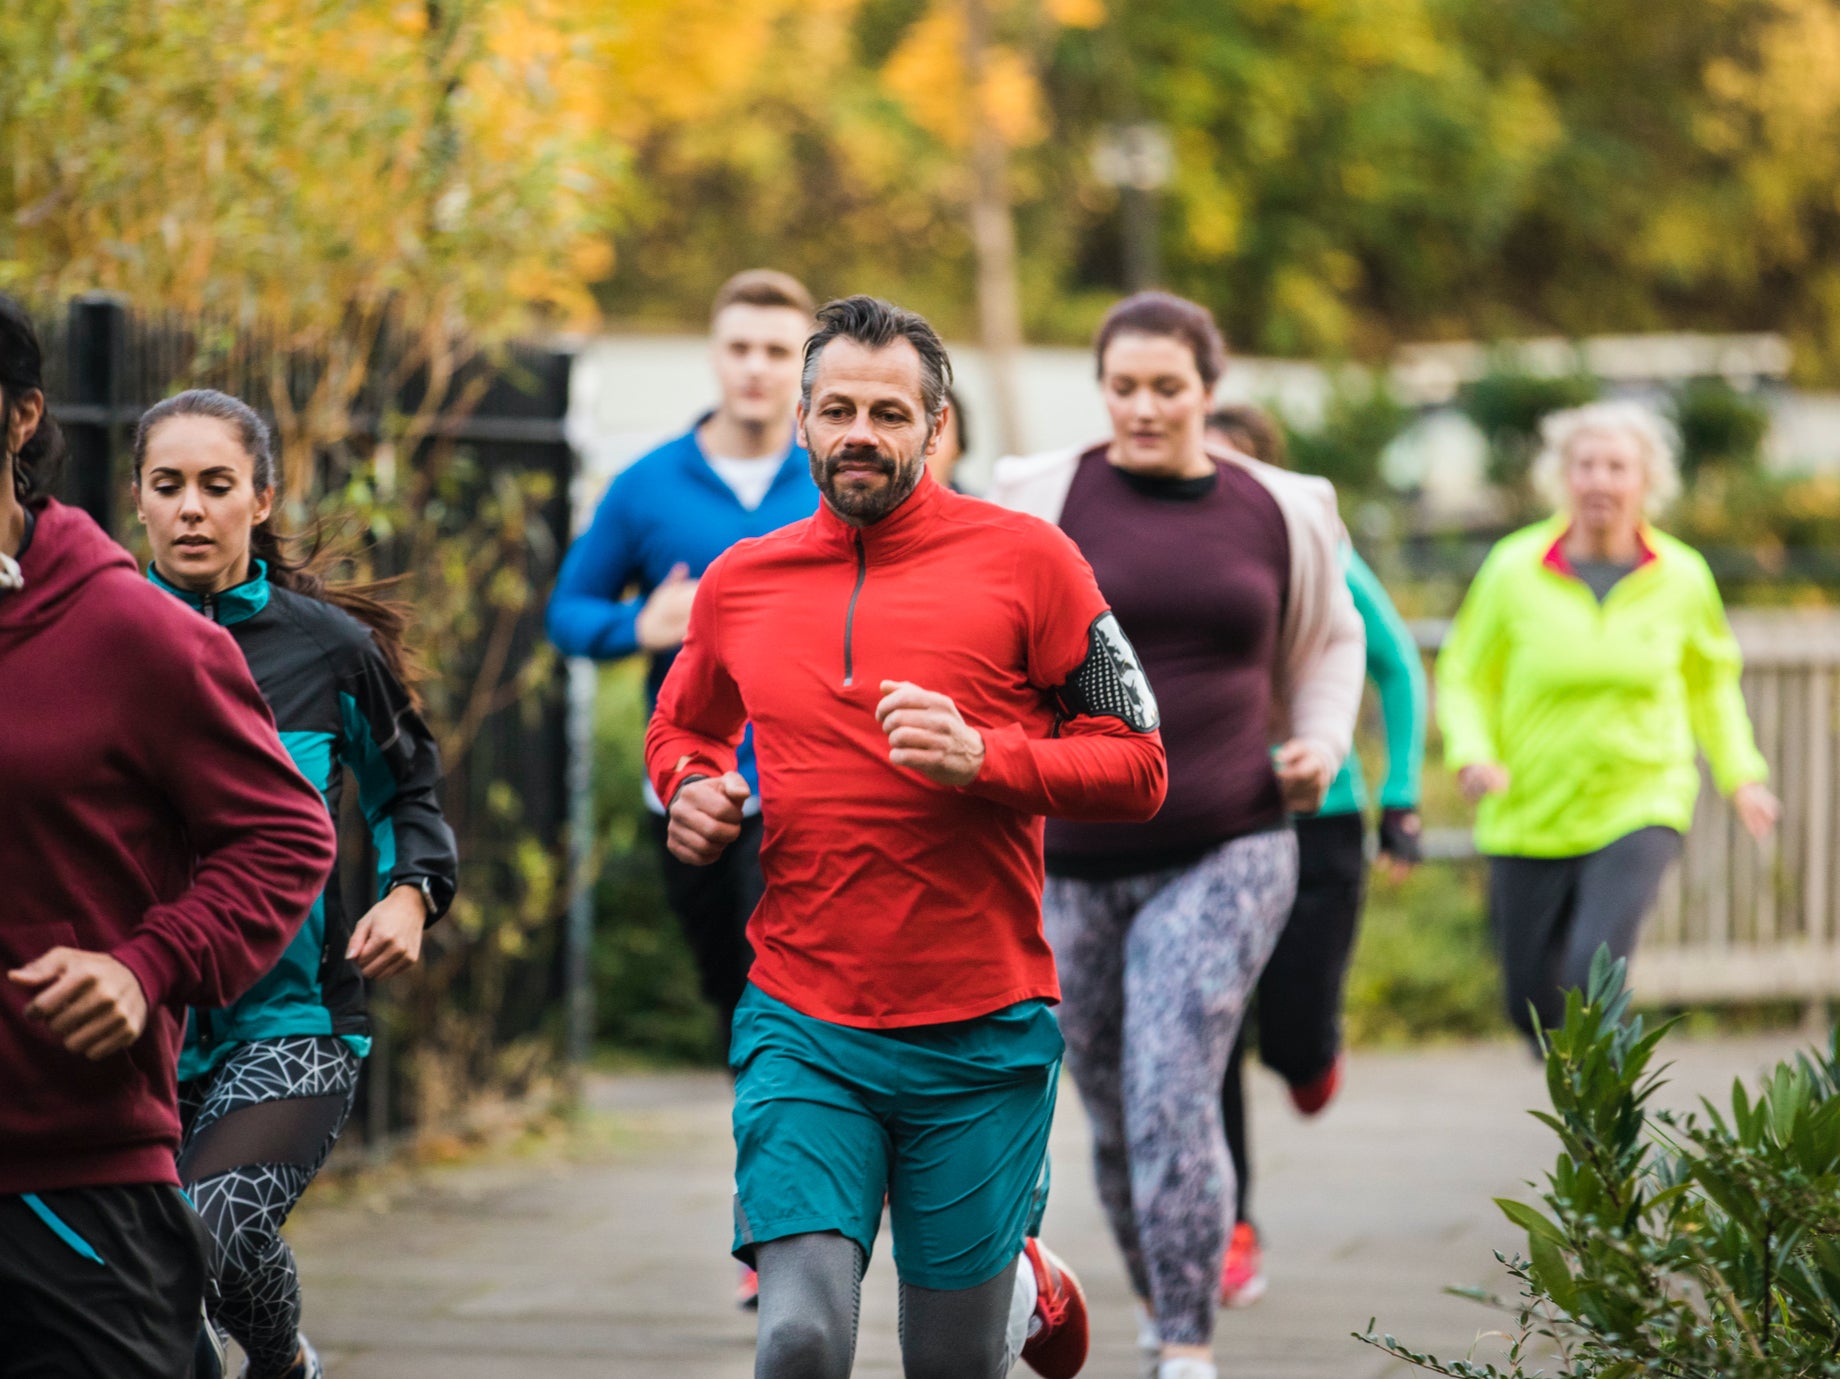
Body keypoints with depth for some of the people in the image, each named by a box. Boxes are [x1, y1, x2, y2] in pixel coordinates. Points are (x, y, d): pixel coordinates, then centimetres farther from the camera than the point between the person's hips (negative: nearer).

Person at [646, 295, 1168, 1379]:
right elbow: (681, 727, 28)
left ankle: (1025, 1285, 43)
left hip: (982, 1040, -2)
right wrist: (691, 788, 5)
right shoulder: (742, 582, 8)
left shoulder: (1023, 559, -2)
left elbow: (1138, 767, -2)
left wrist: (982, 758, -18)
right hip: (802, 1032, 2)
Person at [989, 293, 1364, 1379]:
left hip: (1224, 856, -1)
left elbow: (1328, 642, 21)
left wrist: (1323, 743, 4)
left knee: (1173, 1102, -16)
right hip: (1070, 860, 1)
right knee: (1115, 1116, 12)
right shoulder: (1044, 496, 0)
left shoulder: (1282, 514, 5)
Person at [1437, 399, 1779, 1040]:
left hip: (1639, 811, -1)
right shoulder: (1514, 570, -8)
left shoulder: (1683, 578, -3)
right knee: (1532, 1003, 9)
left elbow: (1711, 680, 15)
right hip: (1530, 815, 1)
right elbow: (1463, 677, 2)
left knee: (1596, 974, -23)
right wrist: (1472, 755, -16)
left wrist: (1742, 775, 7)